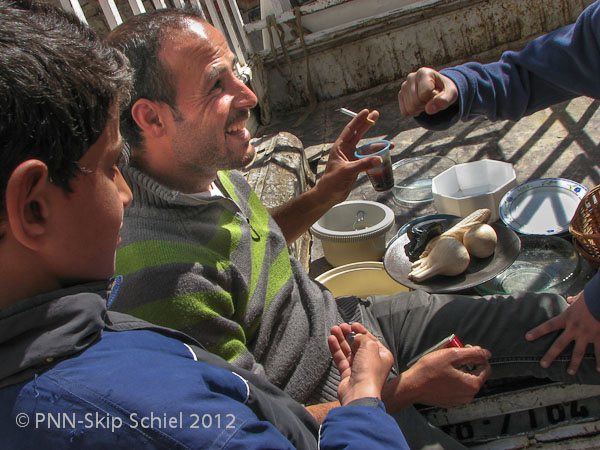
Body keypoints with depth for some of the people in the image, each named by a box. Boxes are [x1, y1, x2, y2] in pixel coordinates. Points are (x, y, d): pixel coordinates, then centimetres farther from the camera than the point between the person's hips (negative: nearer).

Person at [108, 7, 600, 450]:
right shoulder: (159, 276, -34)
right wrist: (408, 387, -18)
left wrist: (325, 194, 3)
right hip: (324, 406, -7)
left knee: (553, 320, 10)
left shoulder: (206, 172, -6)